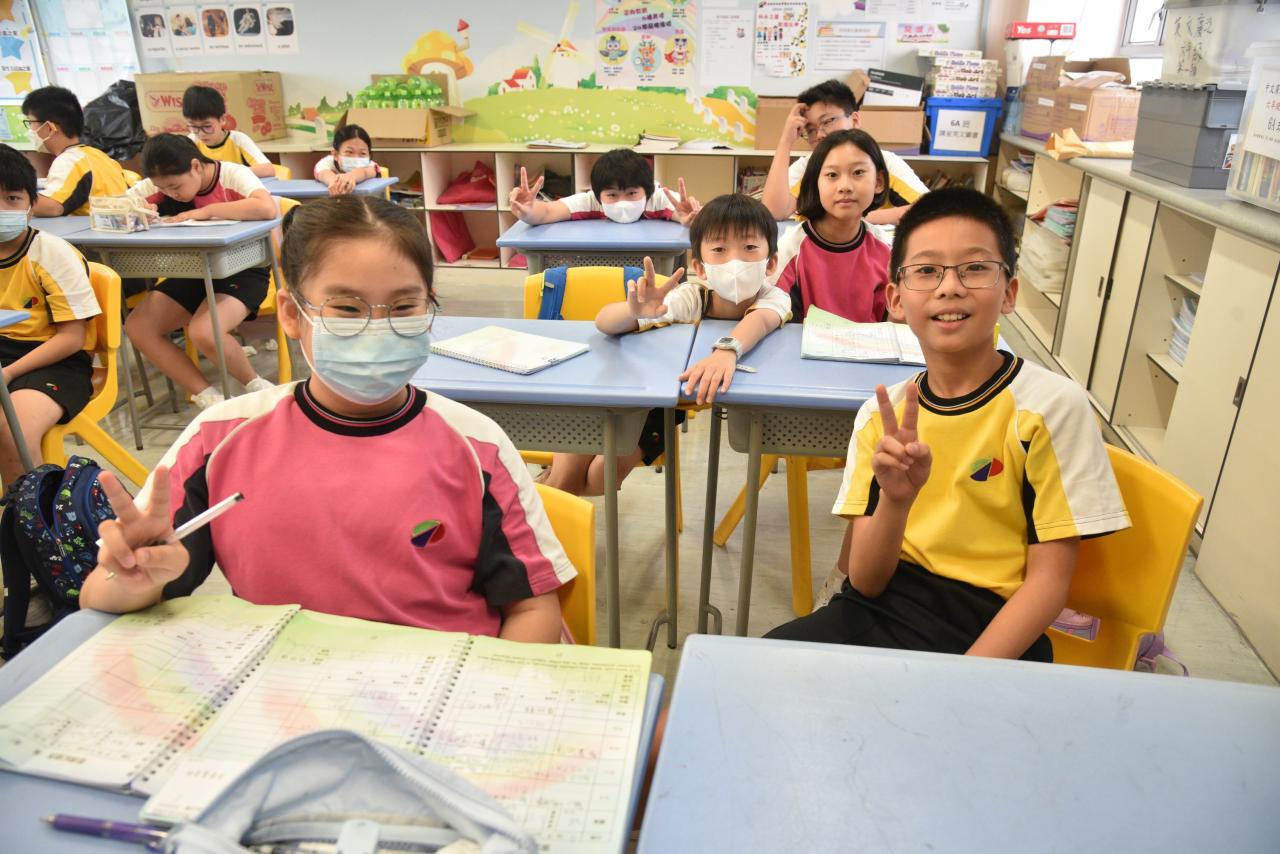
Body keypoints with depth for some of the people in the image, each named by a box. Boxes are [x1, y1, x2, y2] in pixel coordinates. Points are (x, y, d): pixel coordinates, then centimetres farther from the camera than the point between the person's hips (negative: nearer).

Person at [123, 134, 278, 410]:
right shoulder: (164, 183, -2)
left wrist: (206, 211, -31)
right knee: (137, 326, -10)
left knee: (203, 332, -31)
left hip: (241, 270, -6)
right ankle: (207, 395, -4)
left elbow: (267, 208, -36)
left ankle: (256, 385, -4)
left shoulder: (233, 175, -16)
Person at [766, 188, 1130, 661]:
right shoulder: (880, 415, 1)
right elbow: (866, 582, -2)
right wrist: (896, 498, -22)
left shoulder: (1052, 405, -9)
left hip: (988, 633, -2)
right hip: (881, 608, 3)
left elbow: (1049, 580, -7)